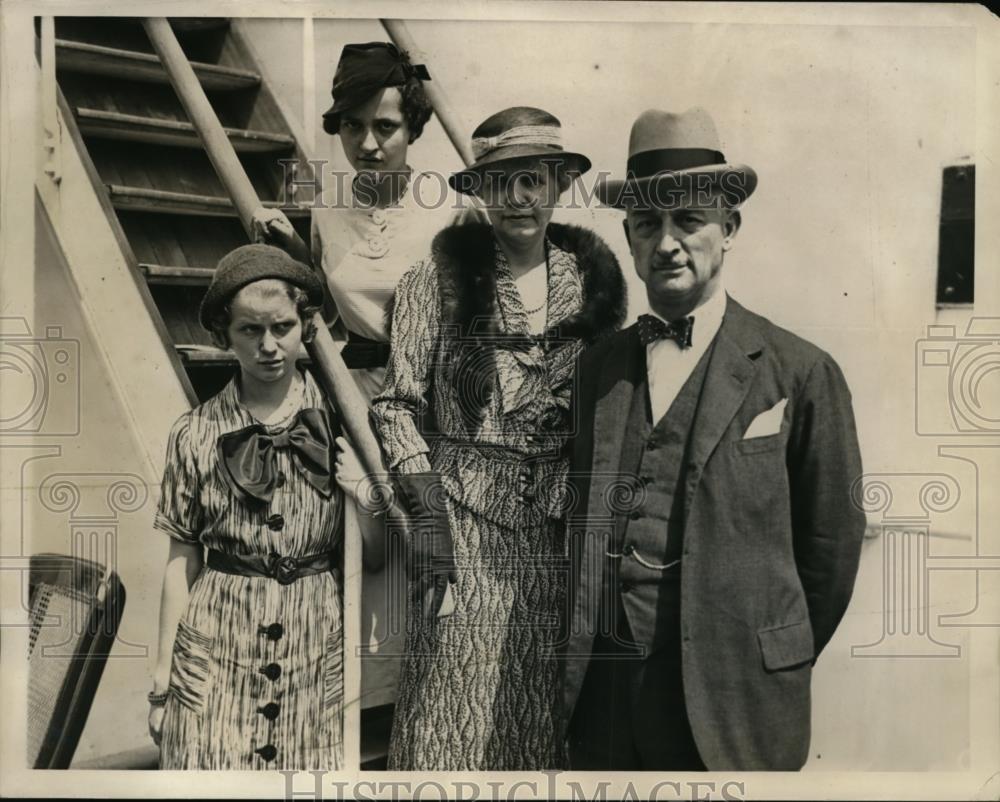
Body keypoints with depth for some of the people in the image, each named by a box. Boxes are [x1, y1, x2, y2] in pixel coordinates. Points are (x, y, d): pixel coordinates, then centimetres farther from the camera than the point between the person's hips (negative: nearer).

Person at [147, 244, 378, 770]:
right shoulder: (196, 434, -2)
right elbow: (182, 561, 4)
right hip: (217, 653, 0)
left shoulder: (339, 425, -1)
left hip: (316, 655, 1)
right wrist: (162, 678, 5)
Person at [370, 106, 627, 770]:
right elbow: (400, 404, -2)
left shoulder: (593, 275, 5)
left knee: (547, 709, 10)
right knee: (458, 704, 2)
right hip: (465, 516, -2)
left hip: (565, 522, 3)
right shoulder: (439, 279, -4)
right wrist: (430, 513, -9)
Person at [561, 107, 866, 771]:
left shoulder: (801, 374, -5)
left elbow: (832, 545, -1)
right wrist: (583, 659, 8)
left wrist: (776, 672, 7)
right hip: (601, 693, 3)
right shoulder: (595, 368, 6)